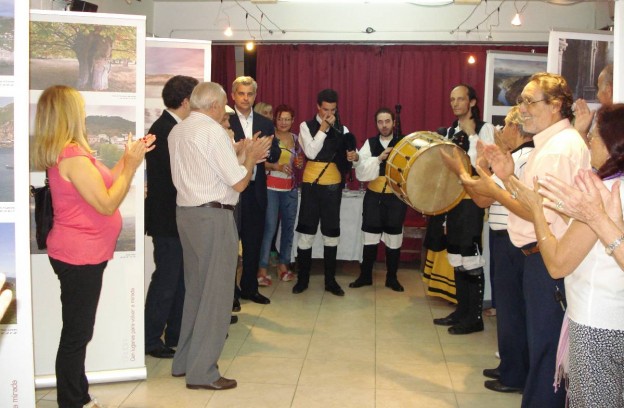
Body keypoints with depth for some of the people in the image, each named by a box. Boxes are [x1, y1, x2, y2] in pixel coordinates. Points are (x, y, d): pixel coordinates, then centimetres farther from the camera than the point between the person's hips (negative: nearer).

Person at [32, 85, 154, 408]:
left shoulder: (61, 153, 11)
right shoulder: (73, 156, -21)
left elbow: (101, 183, 15)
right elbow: (107, 203, -20)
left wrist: (129, 157, 11)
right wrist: (131, 165, -13)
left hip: (81, 256, 10)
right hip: (80, 257, -10)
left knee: (78, 331, 19)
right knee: (77, 333, 1)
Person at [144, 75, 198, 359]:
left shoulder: (172, 128, 11)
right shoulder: (165, 130, -18)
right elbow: (178, 175, -23)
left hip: (177, 218, 10)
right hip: (168, 220, -10)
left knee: (182, 279, 16)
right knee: (166, 281, 0)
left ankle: (176, 336, 27)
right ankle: (151, 340, 14)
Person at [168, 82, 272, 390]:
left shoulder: (177, 131, 12)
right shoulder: (213, 131, -14)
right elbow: (239, 183, -14)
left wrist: (240, 154, 17)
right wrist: (250, 157, 4)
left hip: (185, 212, 9)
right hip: (213, 216, -9)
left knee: (195, 288, 18)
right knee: (216, 292, -1)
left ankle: (184, 361, 27)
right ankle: (202, 372, 5)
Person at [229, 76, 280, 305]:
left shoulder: (265, 124, 11)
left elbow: (275, 155, 4)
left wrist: (266, 150, -17)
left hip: (256, 190, 5)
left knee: (254, 241, 13)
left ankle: (249, 287, 26)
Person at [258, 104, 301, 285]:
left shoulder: (296, 138, 10)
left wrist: (299, 164, -1)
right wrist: (276, 166, -21)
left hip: (291, 188, 6)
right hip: (271, 187, -5)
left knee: (288, 227, 9)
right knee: (269, 228, -8)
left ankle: (283, 265, 20)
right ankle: (262, 269, -2)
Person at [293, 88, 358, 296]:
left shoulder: (342, 129, 7)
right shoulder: (306, 126, 0)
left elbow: (352, 153, -2)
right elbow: (311, 153, -14)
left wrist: (355, 156, -25)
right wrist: (323, 128, -15)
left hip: (333, 185, 2)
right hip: (311, 184, -2)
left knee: (332, 231, 8)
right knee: (306, 230, 2)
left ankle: (330, 280, 19)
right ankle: (302, 278, 16)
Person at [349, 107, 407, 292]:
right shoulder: (370, 143, 3)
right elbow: (361, 171, -8)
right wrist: (379, 158, -19)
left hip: (396, 197, -1)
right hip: (374, 197, 1)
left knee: (394, 239, 7)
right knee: (369, 239, 7)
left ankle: (392, 278, 21)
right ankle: (365, 276, 21)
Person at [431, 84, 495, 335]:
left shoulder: (484, 129, -5)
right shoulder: (451, 132, 16)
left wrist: (471, 135, -17)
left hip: (471, 199, -7)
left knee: (470, 258, -5)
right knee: (456, 257, 12)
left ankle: (474, 317, 3)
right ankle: (461, 310, 22)